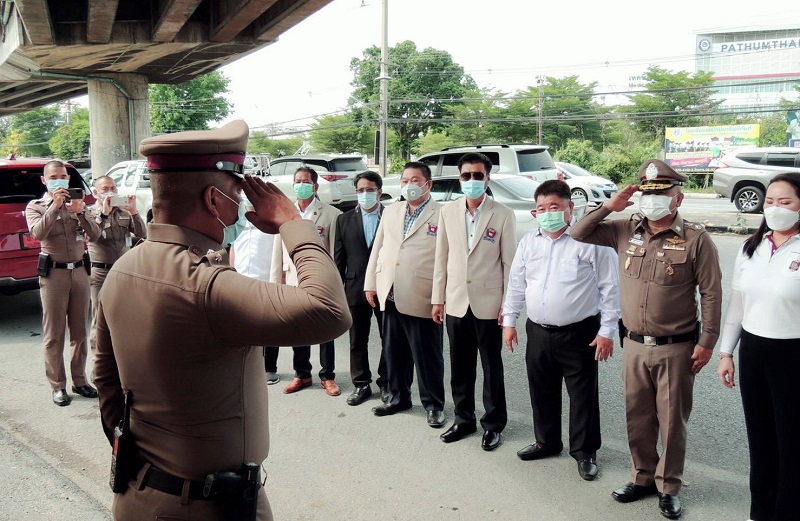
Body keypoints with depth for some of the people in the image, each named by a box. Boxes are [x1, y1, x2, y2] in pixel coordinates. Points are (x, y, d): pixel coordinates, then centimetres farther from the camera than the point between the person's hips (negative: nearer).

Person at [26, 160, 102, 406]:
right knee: (54, 335, 0)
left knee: (79, 331, 8)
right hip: (53, 273, -3)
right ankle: (58, 386, 6)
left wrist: (80, 212, -15)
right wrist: (55, 206, -19)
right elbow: (37, 233, -17)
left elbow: (95, 235, 0)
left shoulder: (77, 204, 11)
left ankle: (80, 381, 17)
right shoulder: (35, 206, 3)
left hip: (80, 271, 3)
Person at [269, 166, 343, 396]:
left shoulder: (331, 214, -6)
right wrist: (276, 282, 5)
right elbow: (278, 252, 8)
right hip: (293, 282, 4)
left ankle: (327, 376, 22)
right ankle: (302, 375, 29)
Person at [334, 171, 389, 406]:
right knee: (357, 341, 10)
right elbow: (339, 258, 6)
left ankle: (386, 383, 24)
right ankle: (361, 384, 23)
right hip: (356, 288, 2)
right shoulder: (344, 220, 6)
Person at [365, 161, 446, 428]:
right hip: (391, 296, 6)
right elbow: (377, 248, 16)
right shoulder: (391, 211, 13)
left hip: (422, 299, -5)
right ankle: (398, 397, 32)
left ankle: (434, 404, 20)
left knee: (427, 355, 5)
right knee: (394, 351, 16)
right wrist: (371, 283, 12)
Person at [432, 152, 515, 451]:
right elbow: (441, 258, 7)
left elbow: (509, 262, -5)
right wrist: (438, 299, 5)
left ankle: (493, 424, 23)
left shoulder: (503, 215, -5)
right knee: (460, 367, 13)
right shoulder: (448, 212, 5)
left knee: (492, 368, 8)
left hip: (489, 304, -3)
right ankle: (463, 419, 29)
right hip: (456, 303, 3)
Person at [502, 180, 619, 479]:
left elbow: (610, 289, -9)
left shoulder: (590, 241, -10)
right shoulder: (528, 242, 7)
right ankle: (547, 442, 35)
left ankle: (585, 452, 21)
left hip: (579, 334, -5)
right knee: (542, 392, 17)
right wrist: (509, 321, 10)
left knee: (583, 395, 5)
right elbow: (516, 284, 13)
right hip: (537, 332, 5)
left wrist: (607, 331, -11)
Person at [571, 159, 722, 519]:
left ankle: (669, 487, 25)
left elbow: (711, 294, -7)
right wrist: (608, 207, -5)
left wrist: (707, 342, -9)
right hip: (635, 345, 4)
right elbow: (579, 234, 6)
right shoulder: (625, 230, 2)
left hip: (676, 348, -4)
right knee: (638, 418, 15)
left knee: (672, 421, 8)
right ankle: (643, 477, 32)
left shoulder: (696, 240, -9)